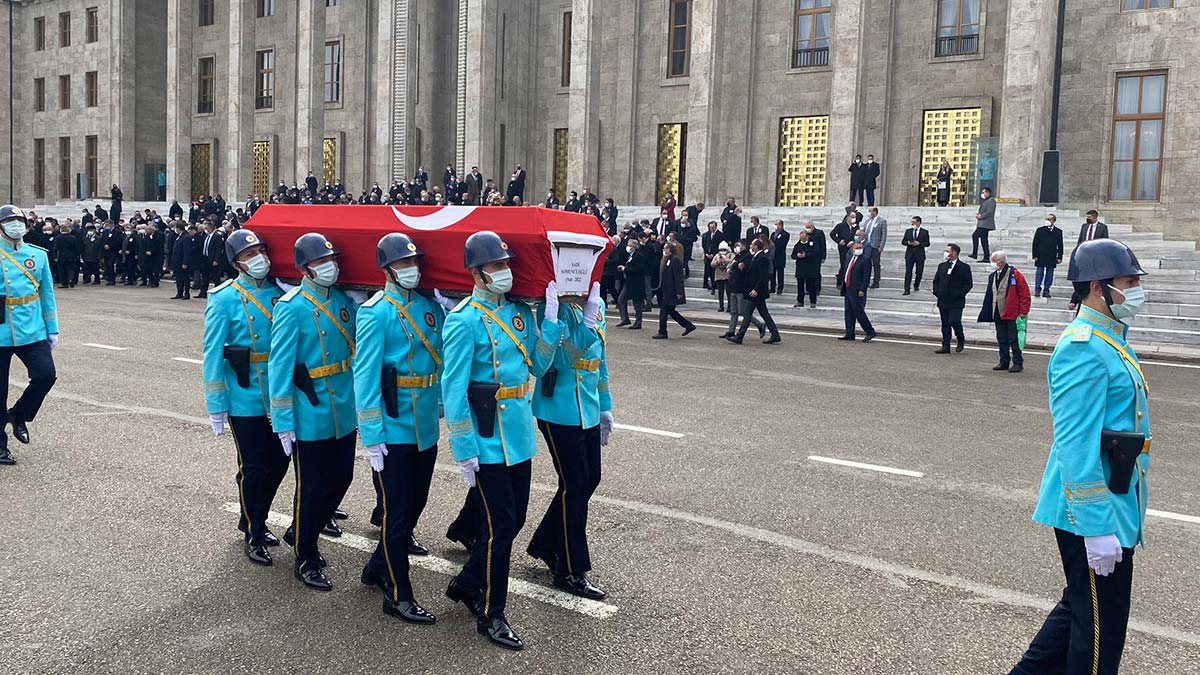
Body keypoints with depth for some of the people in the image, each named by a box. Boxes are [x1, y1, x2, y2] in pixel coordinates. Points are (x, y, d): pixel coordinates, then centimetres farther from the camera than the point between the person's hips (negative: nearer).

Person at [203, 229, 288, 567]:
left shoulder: (279, 292, 4)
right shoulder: (225, 298, -8)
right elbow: (213, 354, -7)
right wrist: (216, 406, -8)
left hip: (279, 396, 5)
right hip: (246, 398, -5)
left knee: (279, 461, 14)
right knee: (253, 468, 4)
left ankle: (254, 521, 36)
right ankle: (254, 536, 21)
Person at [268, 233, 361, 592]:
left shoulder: (344, 301, 5)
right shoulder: (291, 307, -13)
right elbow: (279, 366, -13)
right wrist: (283, 422, -15)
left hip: (345, 414, 6)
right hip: (310, 418, -6)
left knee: (340, 480, 16)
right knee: (311, 489, 6)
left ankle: (300, 534, 39)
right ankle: (306, 560, 25)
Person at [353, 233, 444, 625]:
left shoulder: (430, 307, 6)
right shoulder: (375, 313, -12)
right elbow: (365, 377, -14)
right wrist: (372, 438, -16)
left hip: (426, 428, 7)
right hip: (394, 428, -7)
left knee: (414, 502, 17)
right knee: (396, 510, 2)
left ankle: (378, 567, 37)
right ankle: (398, 595, 14)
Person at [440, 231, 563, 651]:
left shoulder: (519, 311, 8)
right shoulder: (464, 321, -14)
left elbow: (537, 366, 5)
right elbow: (453, 391, -15)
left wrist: (551, 320, -5)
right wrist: (464, 451, -16)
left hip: (519, 438, 8)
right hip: (488, 442, -7)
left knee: (513, 520, 15)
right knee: (499, 527, 0)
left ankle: (467, 584, 37)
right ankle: (490, 616, 17)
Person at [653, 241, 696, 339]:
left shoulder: (675, 260, -14)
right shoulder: (666, 260, 15)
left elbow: (678, 277, -18)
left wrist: (679, 292, -21)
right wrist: (660, 288, 19)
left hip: (672, 292, -10)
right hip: (666, 291, 10)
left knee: (663, 311, -5)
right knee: (671, 311, 13)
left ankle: (662, 332, 4)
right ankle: (689, 325, 20)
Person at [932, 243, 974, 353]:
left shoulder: (964, 268, -3)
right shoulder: (942, 266, 13)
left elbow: (968, 284, -6)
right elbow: (936, 281, 19)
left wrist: (958, 294, -14)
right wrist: (936, 292, 4)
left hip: (956, 302, -5)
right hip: (943, 301, 5)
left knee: (954, 322, -13)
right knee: (945, 324, 6)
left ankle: (961, 340, 13)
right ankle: (946, 347, 11)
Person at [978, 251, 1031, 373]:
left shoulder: (1015, 274, -9)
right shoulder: (992, 276, 11)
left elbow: (1024, 294, -9)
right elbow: (989, 295, 16)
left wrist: (1023, 312, -12)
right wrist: (988, 313, 11)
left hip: (1012, 314, -6)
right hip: (998, 314, 6)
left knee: (1014, 340, -2)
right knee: (1002, 340, 11)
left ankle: (1017, 363, 6)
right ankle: (1004, 362, 19)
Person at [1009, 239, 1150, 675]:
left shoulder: (1110, 340, 13)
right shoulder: (1083, 349, -20)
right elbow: (1076, 445, -25)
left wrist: (1129, 511, 24)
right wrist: (1098, 525, -25)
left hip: (1115, 503, 10)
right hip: (1092, 510, -10)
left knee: (1082, 605, 21)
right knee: (1100, 620, 3)